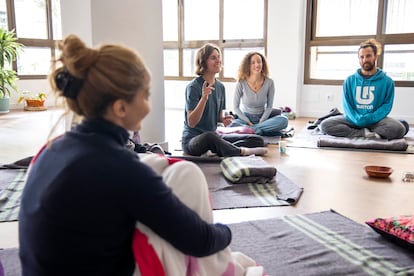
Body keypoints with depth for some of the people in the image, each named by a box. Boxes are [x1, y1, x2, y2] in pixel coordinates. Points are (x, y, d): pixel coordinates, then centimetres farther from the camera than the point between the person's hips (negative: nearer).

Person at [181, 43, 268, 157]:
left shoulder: (220, 86, 8)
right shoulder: (193, 87, -12)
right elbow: (191, 122, -18)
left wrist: (223, 119, -5)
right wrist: (204, 98, -30)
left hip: (214, 136, 7)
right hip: (192, 139, -7)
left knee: (258, 140, -7)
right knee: (210, 137, -43)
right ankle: (242, 151, -21)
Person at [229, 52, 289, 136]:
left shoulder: (269, 82, -8)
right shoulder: (241, 83, -12)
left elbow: (269, 106, -2)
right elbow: (235, 107, -6)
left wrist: (261, 122, -15)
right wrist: (249, 123, -13)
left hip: (262, 118, 2)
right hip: (245, 118, -2)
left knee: (284, 120, -27)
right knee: (232, 126, -35)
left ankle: (250, 130, -26)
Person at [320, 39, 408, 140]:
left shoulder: (387, 81, 3)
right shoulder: (350, 80, 7)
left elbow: (387, 105, -1)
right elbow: (347, 105, 3)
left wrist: (371, 119, -17)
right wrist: (357, 119, -15)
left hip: (375, 120, -2)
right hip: (353, 120, 2)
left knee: (398, 129, -32)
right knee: (325, 125, -24)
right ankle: (365, 133, -19)